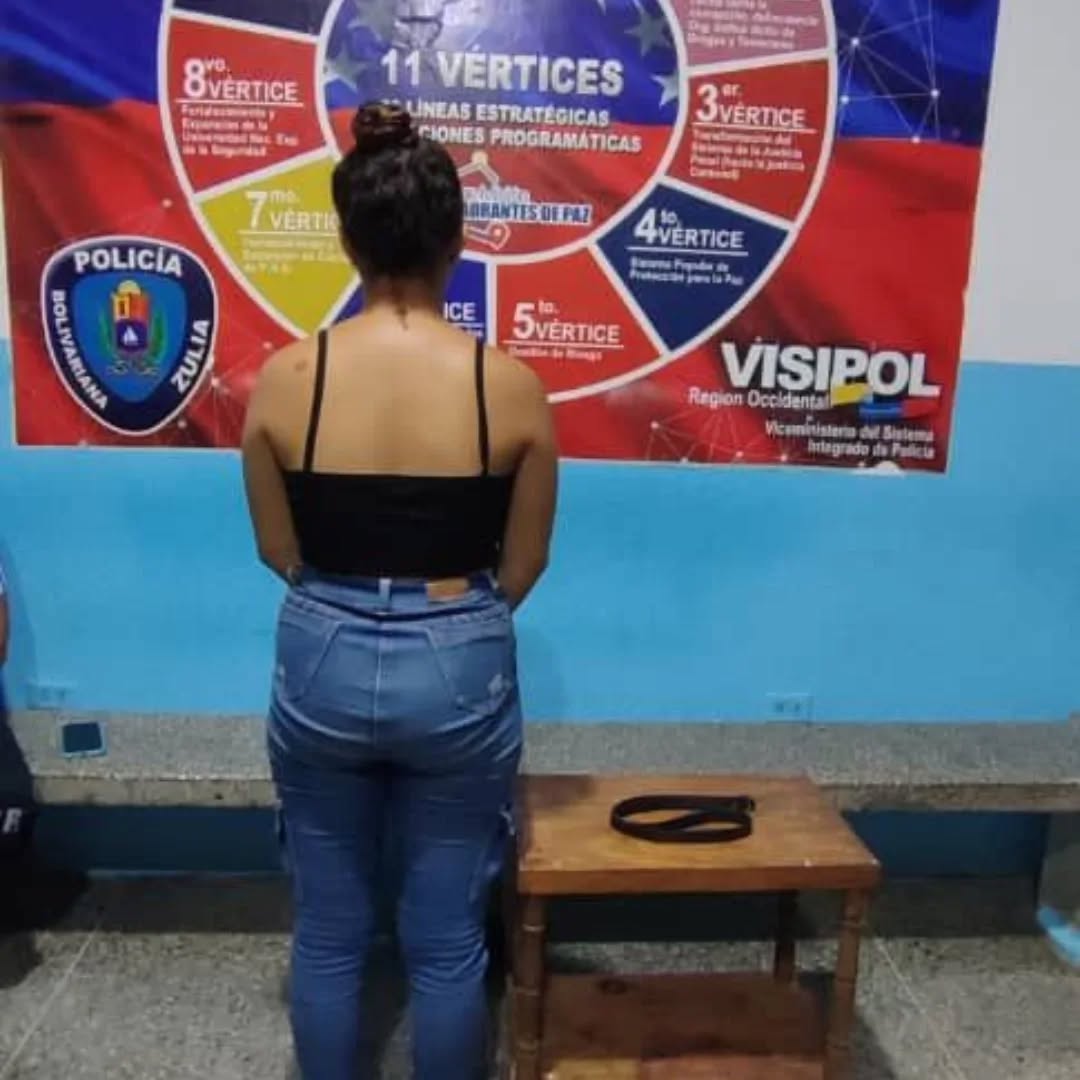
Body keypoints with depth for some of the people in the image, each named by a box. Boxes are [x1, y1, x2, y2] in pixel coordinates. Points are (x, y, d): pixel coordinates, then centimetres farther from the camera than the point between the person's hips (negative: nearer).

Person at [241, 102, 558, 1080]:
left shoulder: (284, 379, -10)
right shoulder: (512, 385, -11)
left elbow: (280, 550, 2)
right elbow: (524, 564, -2)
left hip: (322, 664, 1)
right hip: (461, 669, -1)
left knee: (329, 932, 21)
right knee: (447, 939, 17)